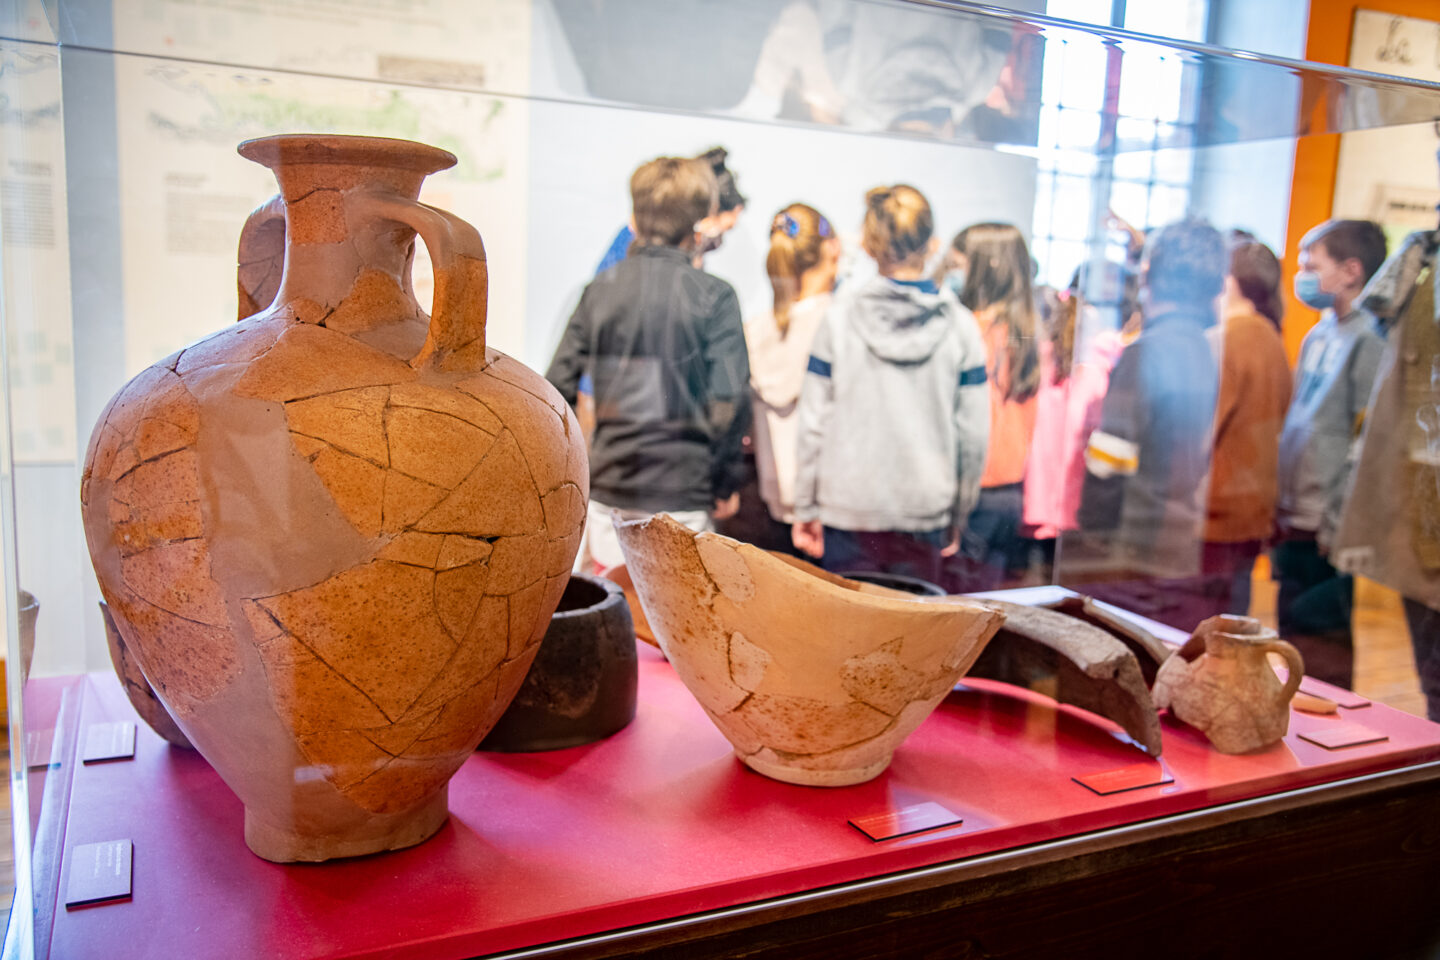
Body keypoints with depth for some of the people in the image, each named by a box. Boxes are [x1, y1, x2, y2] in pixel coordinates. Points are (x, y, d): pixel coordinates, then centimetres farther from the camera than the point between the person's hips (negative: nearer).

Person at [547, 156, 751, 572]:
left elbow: (557, 387, 3)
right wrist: (727, 482, 0)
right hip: (681, 495, -3)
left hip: (606, 489, 4)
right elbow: (729, 402, -12)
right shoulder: (713, 296, -7)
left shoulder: (599, 289, 4)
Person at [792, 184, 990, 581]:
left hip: (848, 508, -1)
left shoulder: (840, 315, -5)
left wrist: (805, 508, 6)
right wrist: (958, 516, 12)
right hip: (925, 511, 1)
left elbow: (814, 421, -3)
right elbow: (973, 433, 0)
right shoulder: (959, 325, -3)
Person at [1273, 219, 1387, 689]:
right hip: (1296, 524, 8)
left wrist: (1337, 527, -17)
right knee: (1292, 647, 16)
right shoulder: (1319, 336, 15)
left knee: (1320, 656, -2)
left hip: (1325, 530, -8)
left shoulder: (1369, 338, -12)